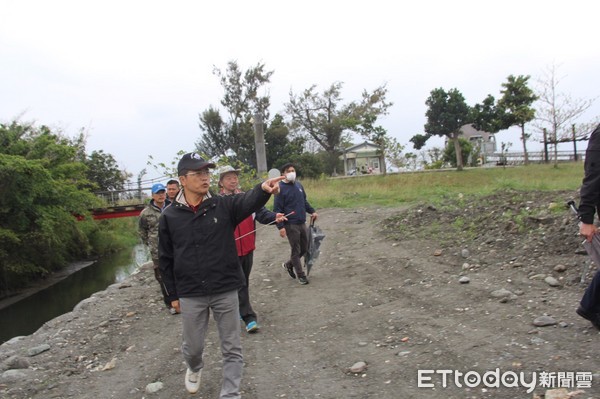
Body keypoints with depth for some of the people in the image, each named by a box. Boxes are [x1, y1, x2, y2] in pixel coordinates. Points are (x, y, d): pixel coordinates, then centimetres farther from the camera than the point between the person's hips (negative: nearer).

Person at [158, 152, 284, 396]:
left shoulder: (223, 206, -5)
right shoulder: (169, 216, -2)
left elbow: (248, 202, -27)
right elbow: (166, 259, 5)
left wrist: (263, 189, -49)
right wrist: (173, 294, 6)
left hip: (226, 291, 0)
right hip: (190, 295, 1)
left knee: (232, 349, 7)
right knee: (193, 346, 19)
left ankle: (230, 394, 24)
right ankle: (194, 368, 52)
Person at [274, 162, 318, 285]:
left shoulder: (299, 185, 8)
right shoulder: (281, 188, -11)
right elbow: (277, 209, -12)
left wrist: (312, 211, 9)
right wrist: (280, 227, -17)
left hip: (302, 223, 7)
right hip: (290, 225, -7)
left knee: (304, 248, 14)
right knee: (296, 250, 2)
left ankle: (289, 264, 36)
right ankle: (301, 275, 16)